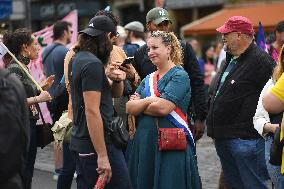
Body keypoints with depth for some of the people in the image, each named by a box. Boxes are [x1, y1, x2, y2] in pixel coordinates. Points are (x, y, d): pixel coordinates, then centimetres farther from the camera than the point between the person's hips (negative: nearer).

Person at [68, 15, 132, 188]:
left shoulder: (77, 58, 13)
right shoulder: (93, 64, -15)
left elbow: (115, 94, 19)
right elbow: (92, 111, -22)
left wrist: (117, 80, -4)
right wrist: (102, 156, -23)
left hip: (80, 141, 10)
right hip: (98, 143, -10)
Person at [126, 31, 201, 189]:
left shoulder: (179, 76, -6)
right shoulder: (148, 79, 16)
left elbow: (163, 107, -19)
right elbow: (129, 107, 5)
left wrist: (139, 105, -3)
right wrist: (149, 100, -13)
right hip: (144, 144, 7)